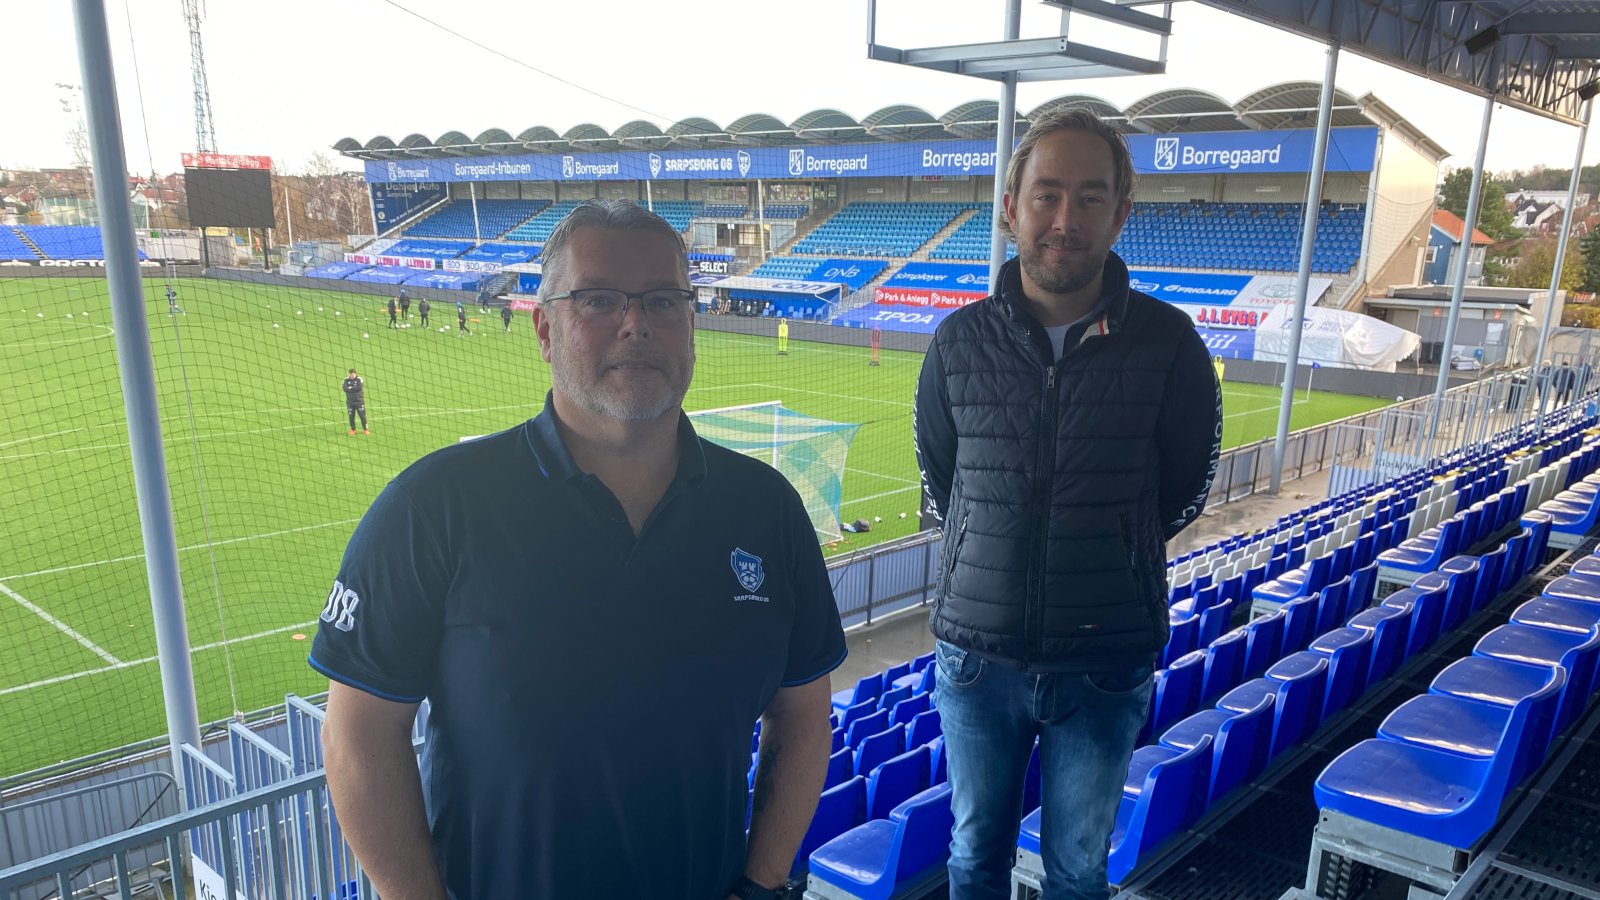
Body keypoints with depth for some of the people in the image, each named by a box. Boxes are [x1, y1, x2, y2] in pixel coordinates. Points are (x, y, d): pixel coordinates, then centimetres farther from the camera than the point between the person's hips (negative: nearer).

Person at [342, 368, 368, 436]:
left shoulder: (359, 379, -4)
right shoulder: (346, 380, 3)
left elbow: (360, 388, -19)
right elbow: (345, 389, -11)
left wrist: (350, 388, -11)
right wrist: (354, 389, -18)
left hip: (359, 401, -2)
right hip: (350, 402, 2)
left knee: (362, 415, 0)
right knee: (351, 416, 4)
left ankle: (365, 429, 10)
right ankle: (353, 430, 17)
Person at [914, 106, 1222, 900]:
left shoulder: (1167, 344, -9)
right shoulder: (961, 342, -5)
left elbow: (1183, 490, 5)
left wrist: (1108, 556, 6)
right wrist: (999, 554, 6)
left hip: (1105, 665, -1)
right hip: (977, 652, 1)